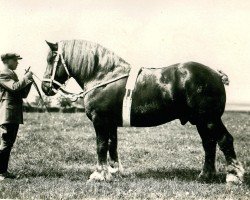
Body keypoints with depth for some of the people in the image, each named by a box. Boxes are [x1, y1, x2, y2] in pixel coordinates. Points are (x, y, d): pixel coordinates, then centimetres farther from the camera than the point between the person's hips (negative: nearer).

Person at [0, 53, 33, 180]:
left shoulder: (12, 74, 22)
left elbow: (23, 94, 20)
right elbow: (14, 87, -22)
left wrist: (29, 80, 8)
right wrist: (26, 78, -10)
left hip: (15, 116, 10)